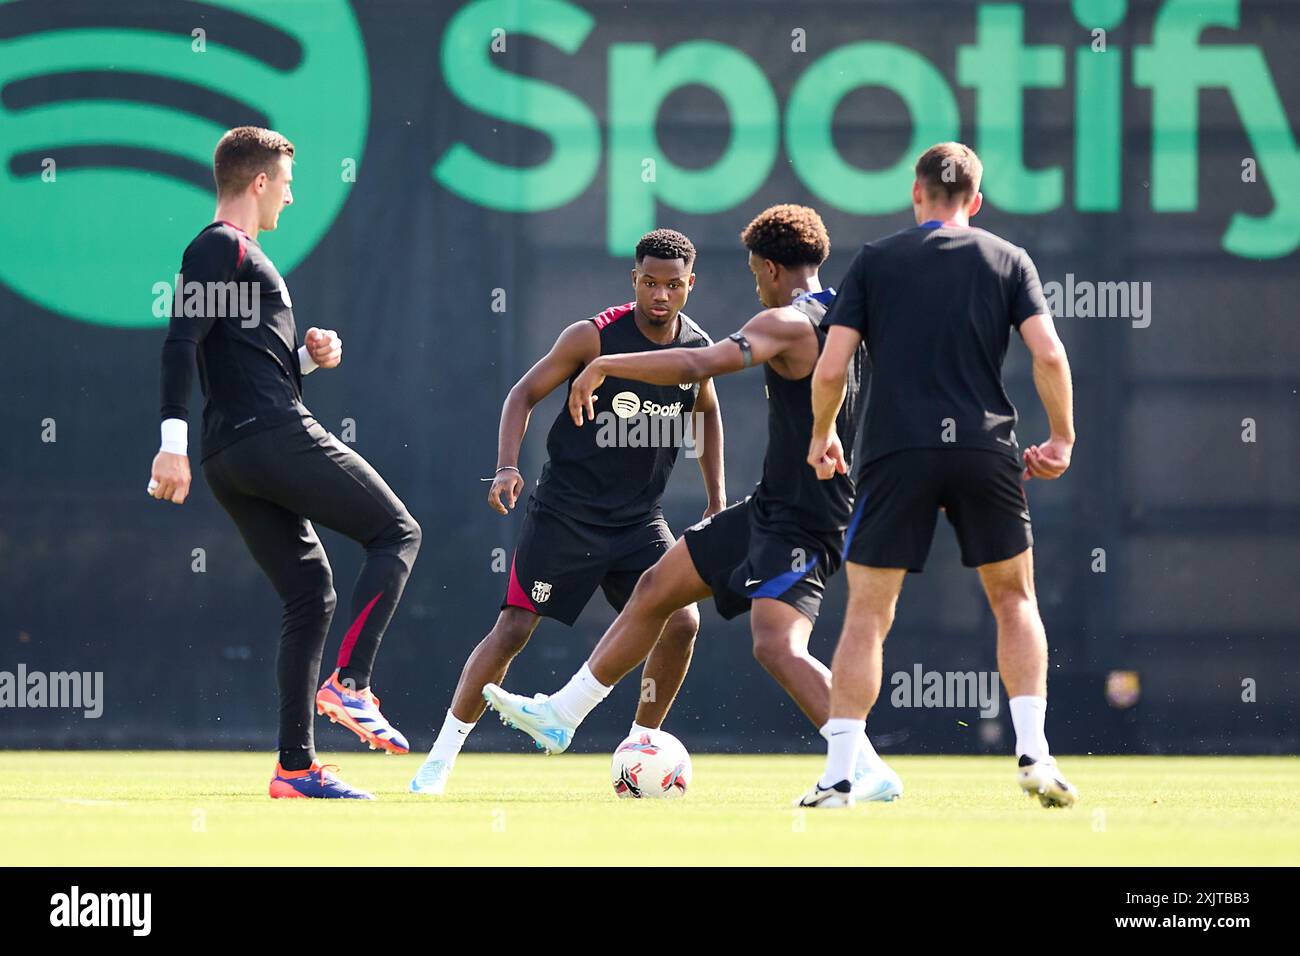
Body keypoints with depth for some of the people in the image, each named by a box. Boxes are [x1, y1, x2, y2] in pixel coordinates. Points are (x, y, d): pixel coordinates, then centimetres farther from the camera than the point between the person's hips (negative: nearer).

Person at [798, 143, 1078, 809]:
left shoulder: (873, 262, 7)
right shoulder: (1008, 261, 9)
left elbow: (831, 369, 1)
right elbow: (1048, 355, -3)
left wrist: (822, 436, 18)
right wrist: (1061, 439, 10)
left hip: (895, 453, -1)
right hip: (985, 448, 1)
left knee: (868, 614, 4)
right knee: (1014, 599, 16)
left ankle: (837, 777, -3)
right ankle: (1033, 754, 3)